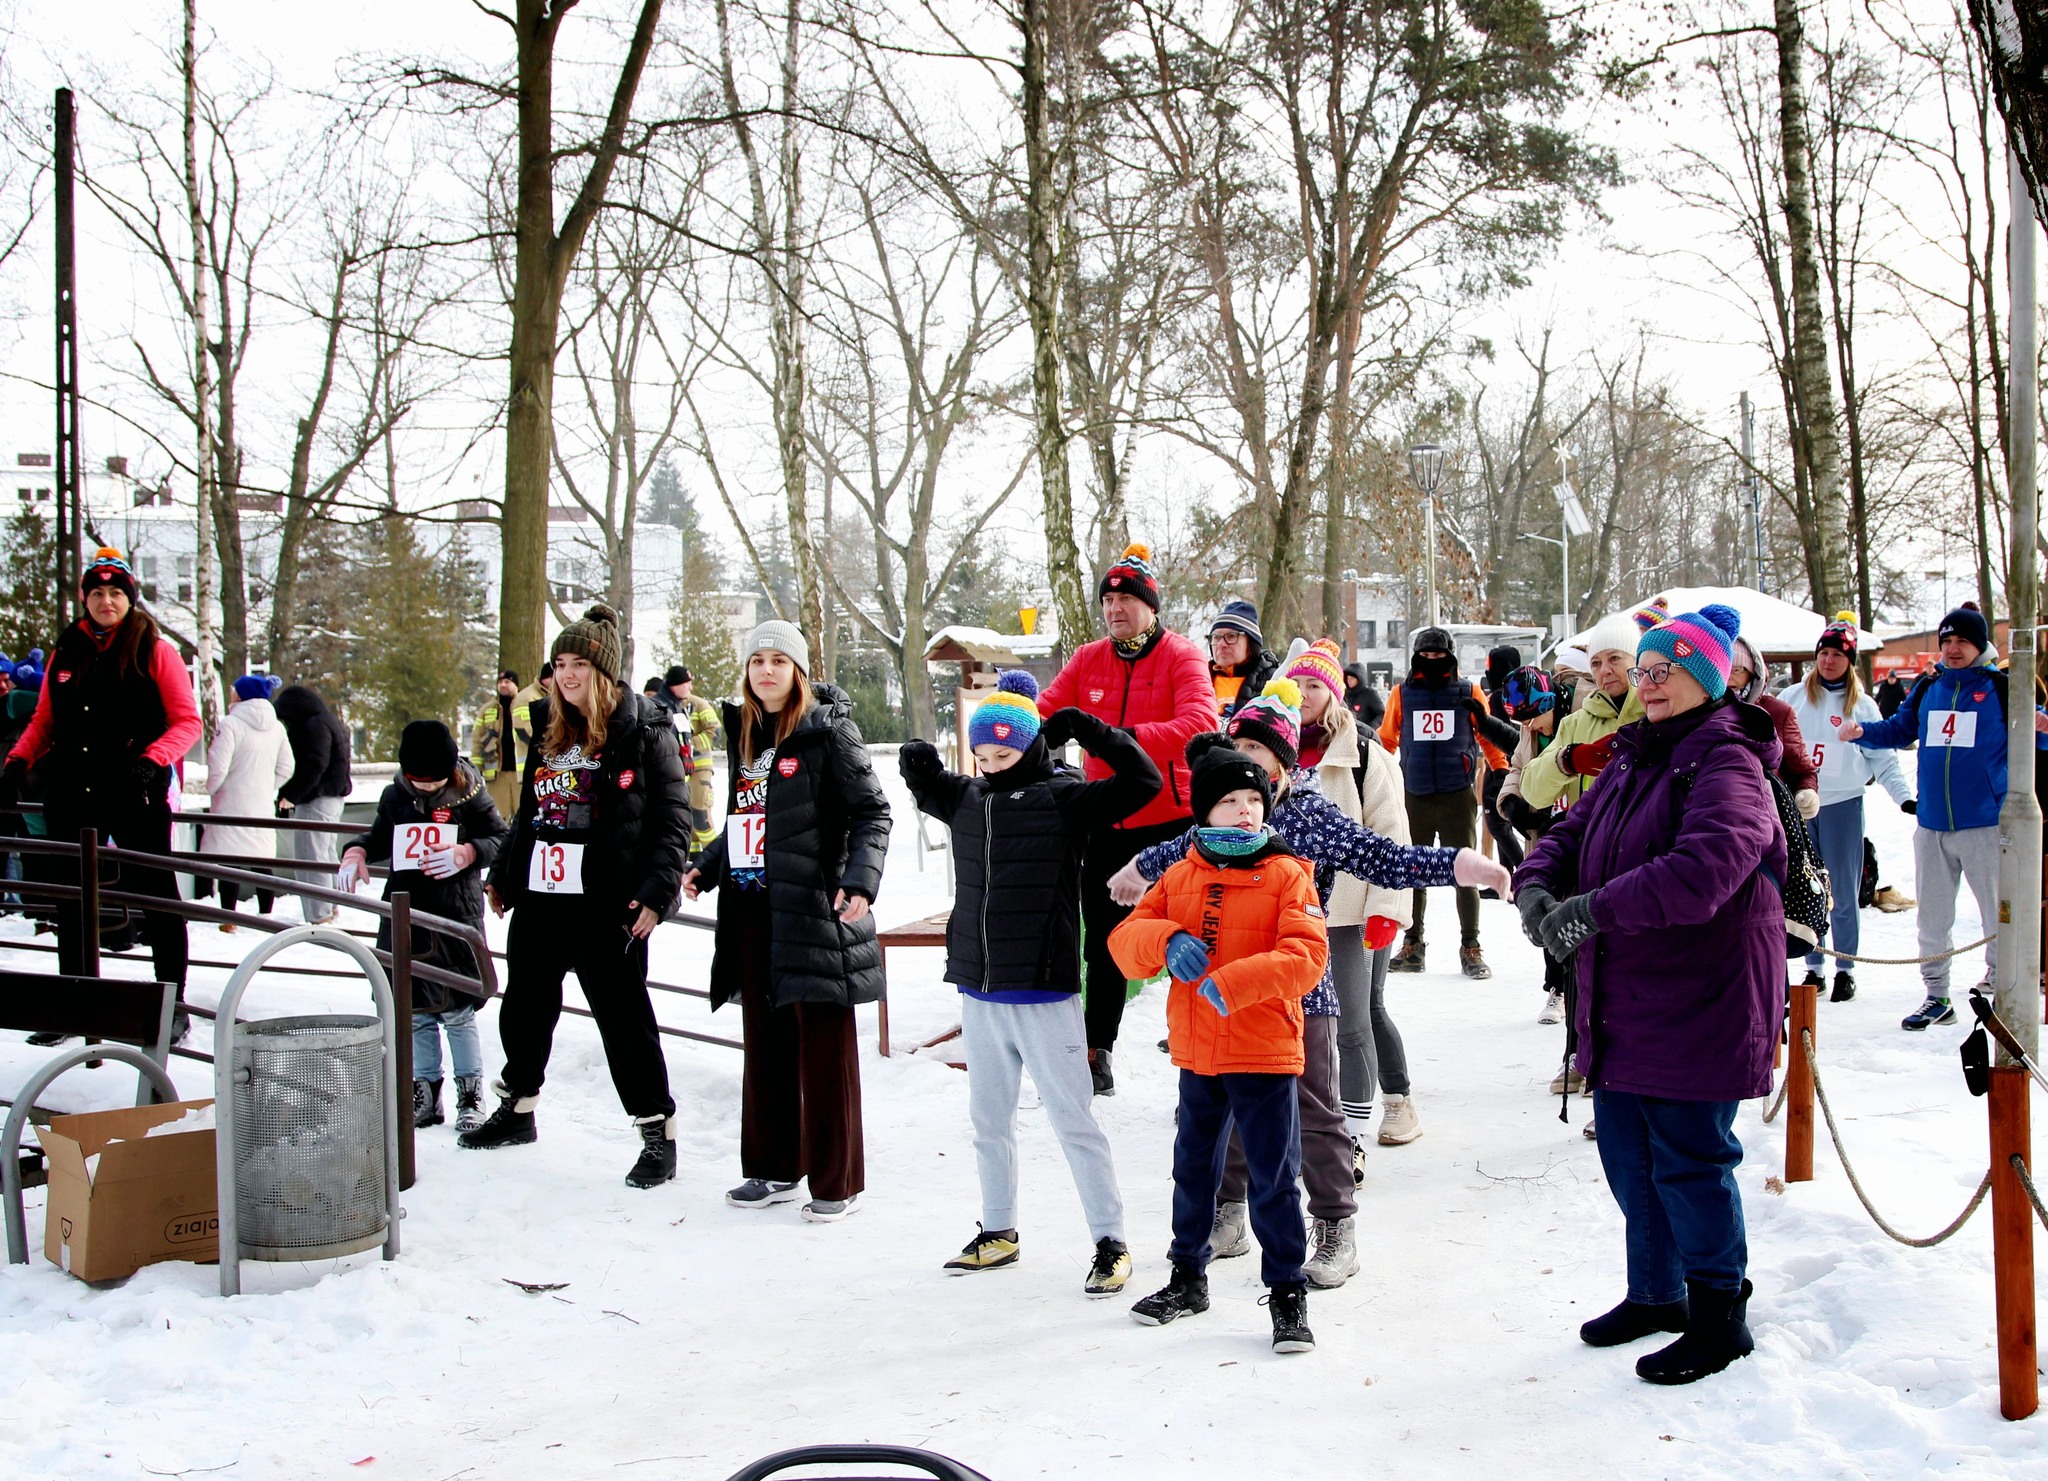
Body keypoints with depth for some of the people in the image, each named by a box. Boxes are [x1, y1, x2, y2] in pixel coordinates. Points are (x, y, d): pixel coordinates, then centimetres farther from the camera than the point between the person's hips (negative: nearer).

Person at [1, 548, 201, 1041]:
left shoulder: (154, 651, -1)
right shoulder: (65, 653, 12)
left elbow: (186, 721, -4)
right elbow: (43, 721, 17)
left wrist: (150, 761, -18)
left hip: (137, 797, -5)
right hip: (72, 797, 5)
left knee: (155, 894, -1)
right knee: (72, 899, 11)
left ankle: (173, 1004, 8)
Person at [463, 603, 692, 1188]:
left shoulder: (645, 733, -7)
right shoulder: (549, 729, 13)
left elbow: (672, 821, -9)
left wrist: (656, 892, -18)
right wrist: (502, 874, 22)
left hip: (607, 905, -7)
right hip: (539, 898, 7)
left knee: (624, 1018, -4)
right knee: (523, 1009, 18)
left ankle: (658, 1133, 6)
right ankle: (517, 1110, 38)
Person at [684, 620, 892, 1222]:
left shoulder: (829, 731, -6)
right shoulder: (742, 732, 15)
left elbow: (871, 813, -9)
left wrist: (861, 879, -22)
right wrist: (706, 868, 17)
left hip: (814, 909, -7)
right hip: (753, 912, 7)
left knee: (824, 1049, -1)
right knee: (765, 1044, 12)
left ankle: (836, 1182, 7)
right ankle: (773, 1169, 23)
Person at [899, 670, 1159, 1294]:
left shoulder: (1063, 798, -8)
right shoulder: (965, 798, 8)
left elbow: (1143, 780, -17)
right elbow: (920, 780, 27)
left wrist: (1086, 727, -18)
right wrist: (918, 759, 9)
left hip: (1044, 994, -6)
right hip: (978, 991, 6)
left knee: (1073, 1120, -1)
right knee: (989, 1119, 16)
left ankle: (1110, 1242, 8)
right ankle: (998, 1231, 30)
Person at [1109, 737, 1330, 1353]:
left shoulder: (1286, 875, -7)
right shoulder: (1180, 876, 6)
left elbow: (1306, 956, -19)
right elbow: (1126, 939, 3)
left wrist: (1233, 983, -29)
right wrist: (1166, 940, -19)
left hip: (1265, 1054, -5)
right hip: (1197, 1054, 5)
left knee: (1273, 1180, 0)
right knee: (1193, 1170, 18)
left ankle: (1287, 1291, 13)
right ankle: (1188, 1277, 35)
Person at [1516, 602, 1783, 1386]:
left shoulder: (1726, 766, -16)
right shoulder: (1631, 758, 13)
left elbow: (1706, 866, -33)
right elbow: (1571, 833, 11)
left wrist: (1596, 908, -35)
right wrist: (1537, 885, -12)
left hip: (1698, 1005, -9)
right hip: (1621, 1004, 9)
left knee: (1689, 1160, 1)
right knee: (1626, 1152, 18)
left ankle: (1719, 1317, 18)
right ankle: (1655, 1293, 36)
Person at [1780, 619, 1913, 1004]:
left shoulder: (1863, 706, 6)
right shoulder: (1794, 698, 8)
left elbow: (1883, 759, 6)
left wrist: (1905, 795, -5)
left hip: (1842, 805, -1)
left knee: (1843, 892, 0)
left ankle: (1845, 969, 11)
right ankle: (1813, 968, 13)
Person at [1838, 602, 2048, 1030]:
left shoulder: (2001, 688, -2)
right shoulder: (1927, 688, 10)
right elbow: (1898, 730, 17)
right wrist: (1861, 731, 0)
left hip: (1986, 824, -4)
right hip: (1931, 825, 4)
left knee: (1999, 916, 2)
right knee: (1932, 917, 12)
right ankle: (1936, 998, 24)